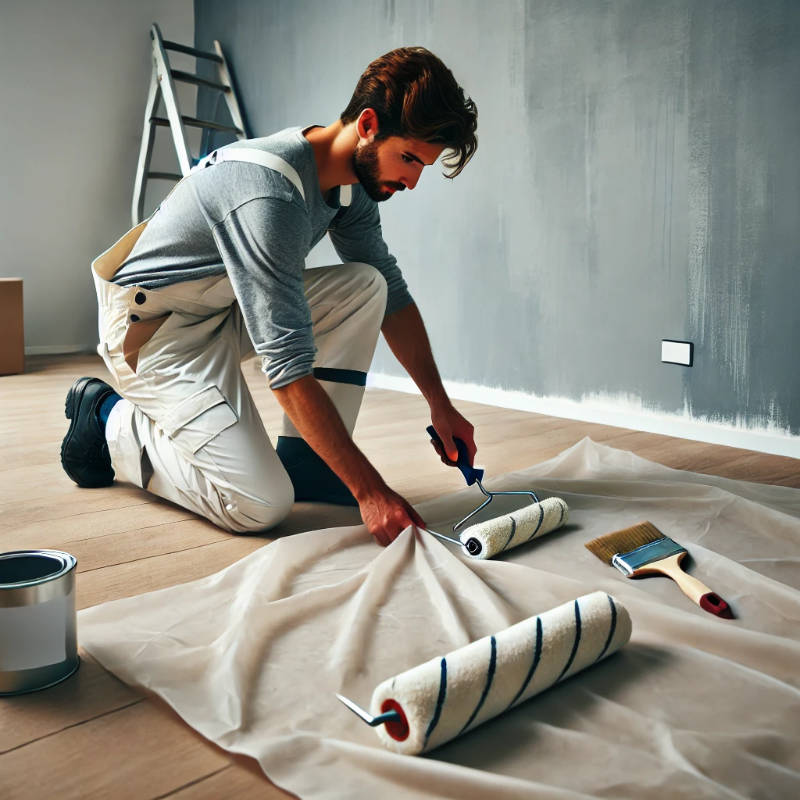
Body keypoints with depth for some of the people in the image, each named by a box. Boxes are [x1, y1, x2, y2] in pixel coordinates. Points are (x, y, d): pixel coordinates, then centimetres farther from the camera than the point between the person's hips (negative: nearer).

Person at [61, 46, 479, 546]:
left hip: (231, 310, 9)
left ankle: (303, 461, -4)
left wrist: (440, 405, 1)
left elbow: (394, 294, 7)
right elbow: (288, 366, -34)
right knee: (262, 505, -19)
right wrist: (370, 490, -33)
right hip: (154, 326, -8)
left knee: (367, 284, -10)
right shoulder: (272, 192, -32)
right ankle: (110, 420, 3)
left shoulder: (354, 181, -4)